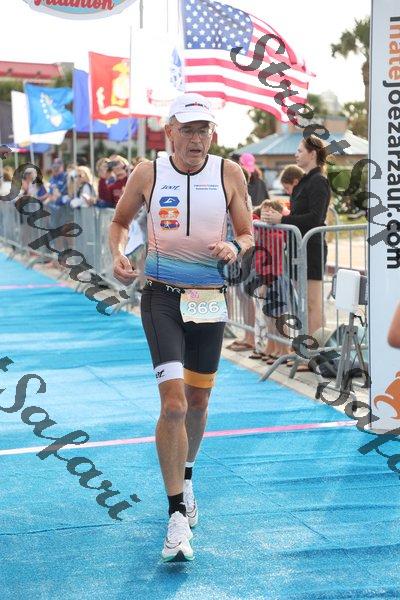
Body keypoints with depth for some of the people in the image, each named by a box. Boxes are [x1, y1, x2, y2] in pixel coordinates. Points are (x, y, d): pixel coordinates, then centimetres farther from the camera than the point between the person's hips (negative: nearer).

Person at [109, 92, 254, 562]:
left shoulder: (230, 174, -2)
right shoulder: (147, 174, -3)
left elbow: (247, 233, 5)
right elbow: (120, 220, 12)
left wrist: (235, 248, -18)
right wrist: (118, 254, -7)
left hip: (210, 298, 2)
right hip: (161, 295, -2)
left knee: (197, 402, 14)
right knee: (174, 404, -15)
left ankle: (185, 476, 42)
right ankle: (177, 514, -6)